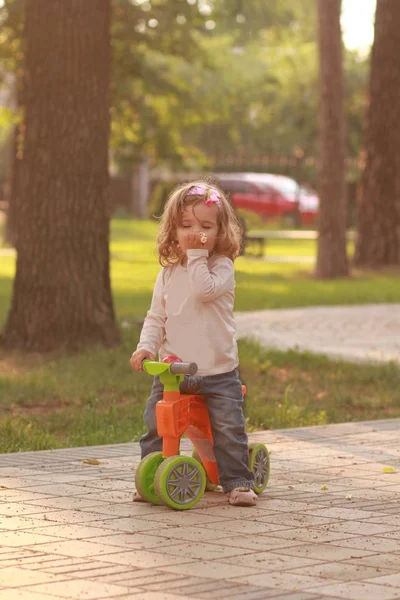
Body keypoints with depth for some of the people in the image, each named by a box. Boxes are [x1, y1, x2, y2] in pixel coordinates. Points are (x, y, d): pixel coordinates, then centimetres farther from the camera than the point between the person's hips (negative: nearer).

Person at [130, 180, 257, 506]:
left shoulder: (222, 267, -4)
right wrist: (146, 346, -6)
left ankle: (238, 482, 4)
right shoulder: (168, 274, 9)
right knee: (156, 426, 0)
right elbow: (156, 317, 11)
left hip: (218, 371, -4)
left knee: (229, 429, -6)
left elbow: (204, 289, -25)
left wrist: (197, 256, -17)